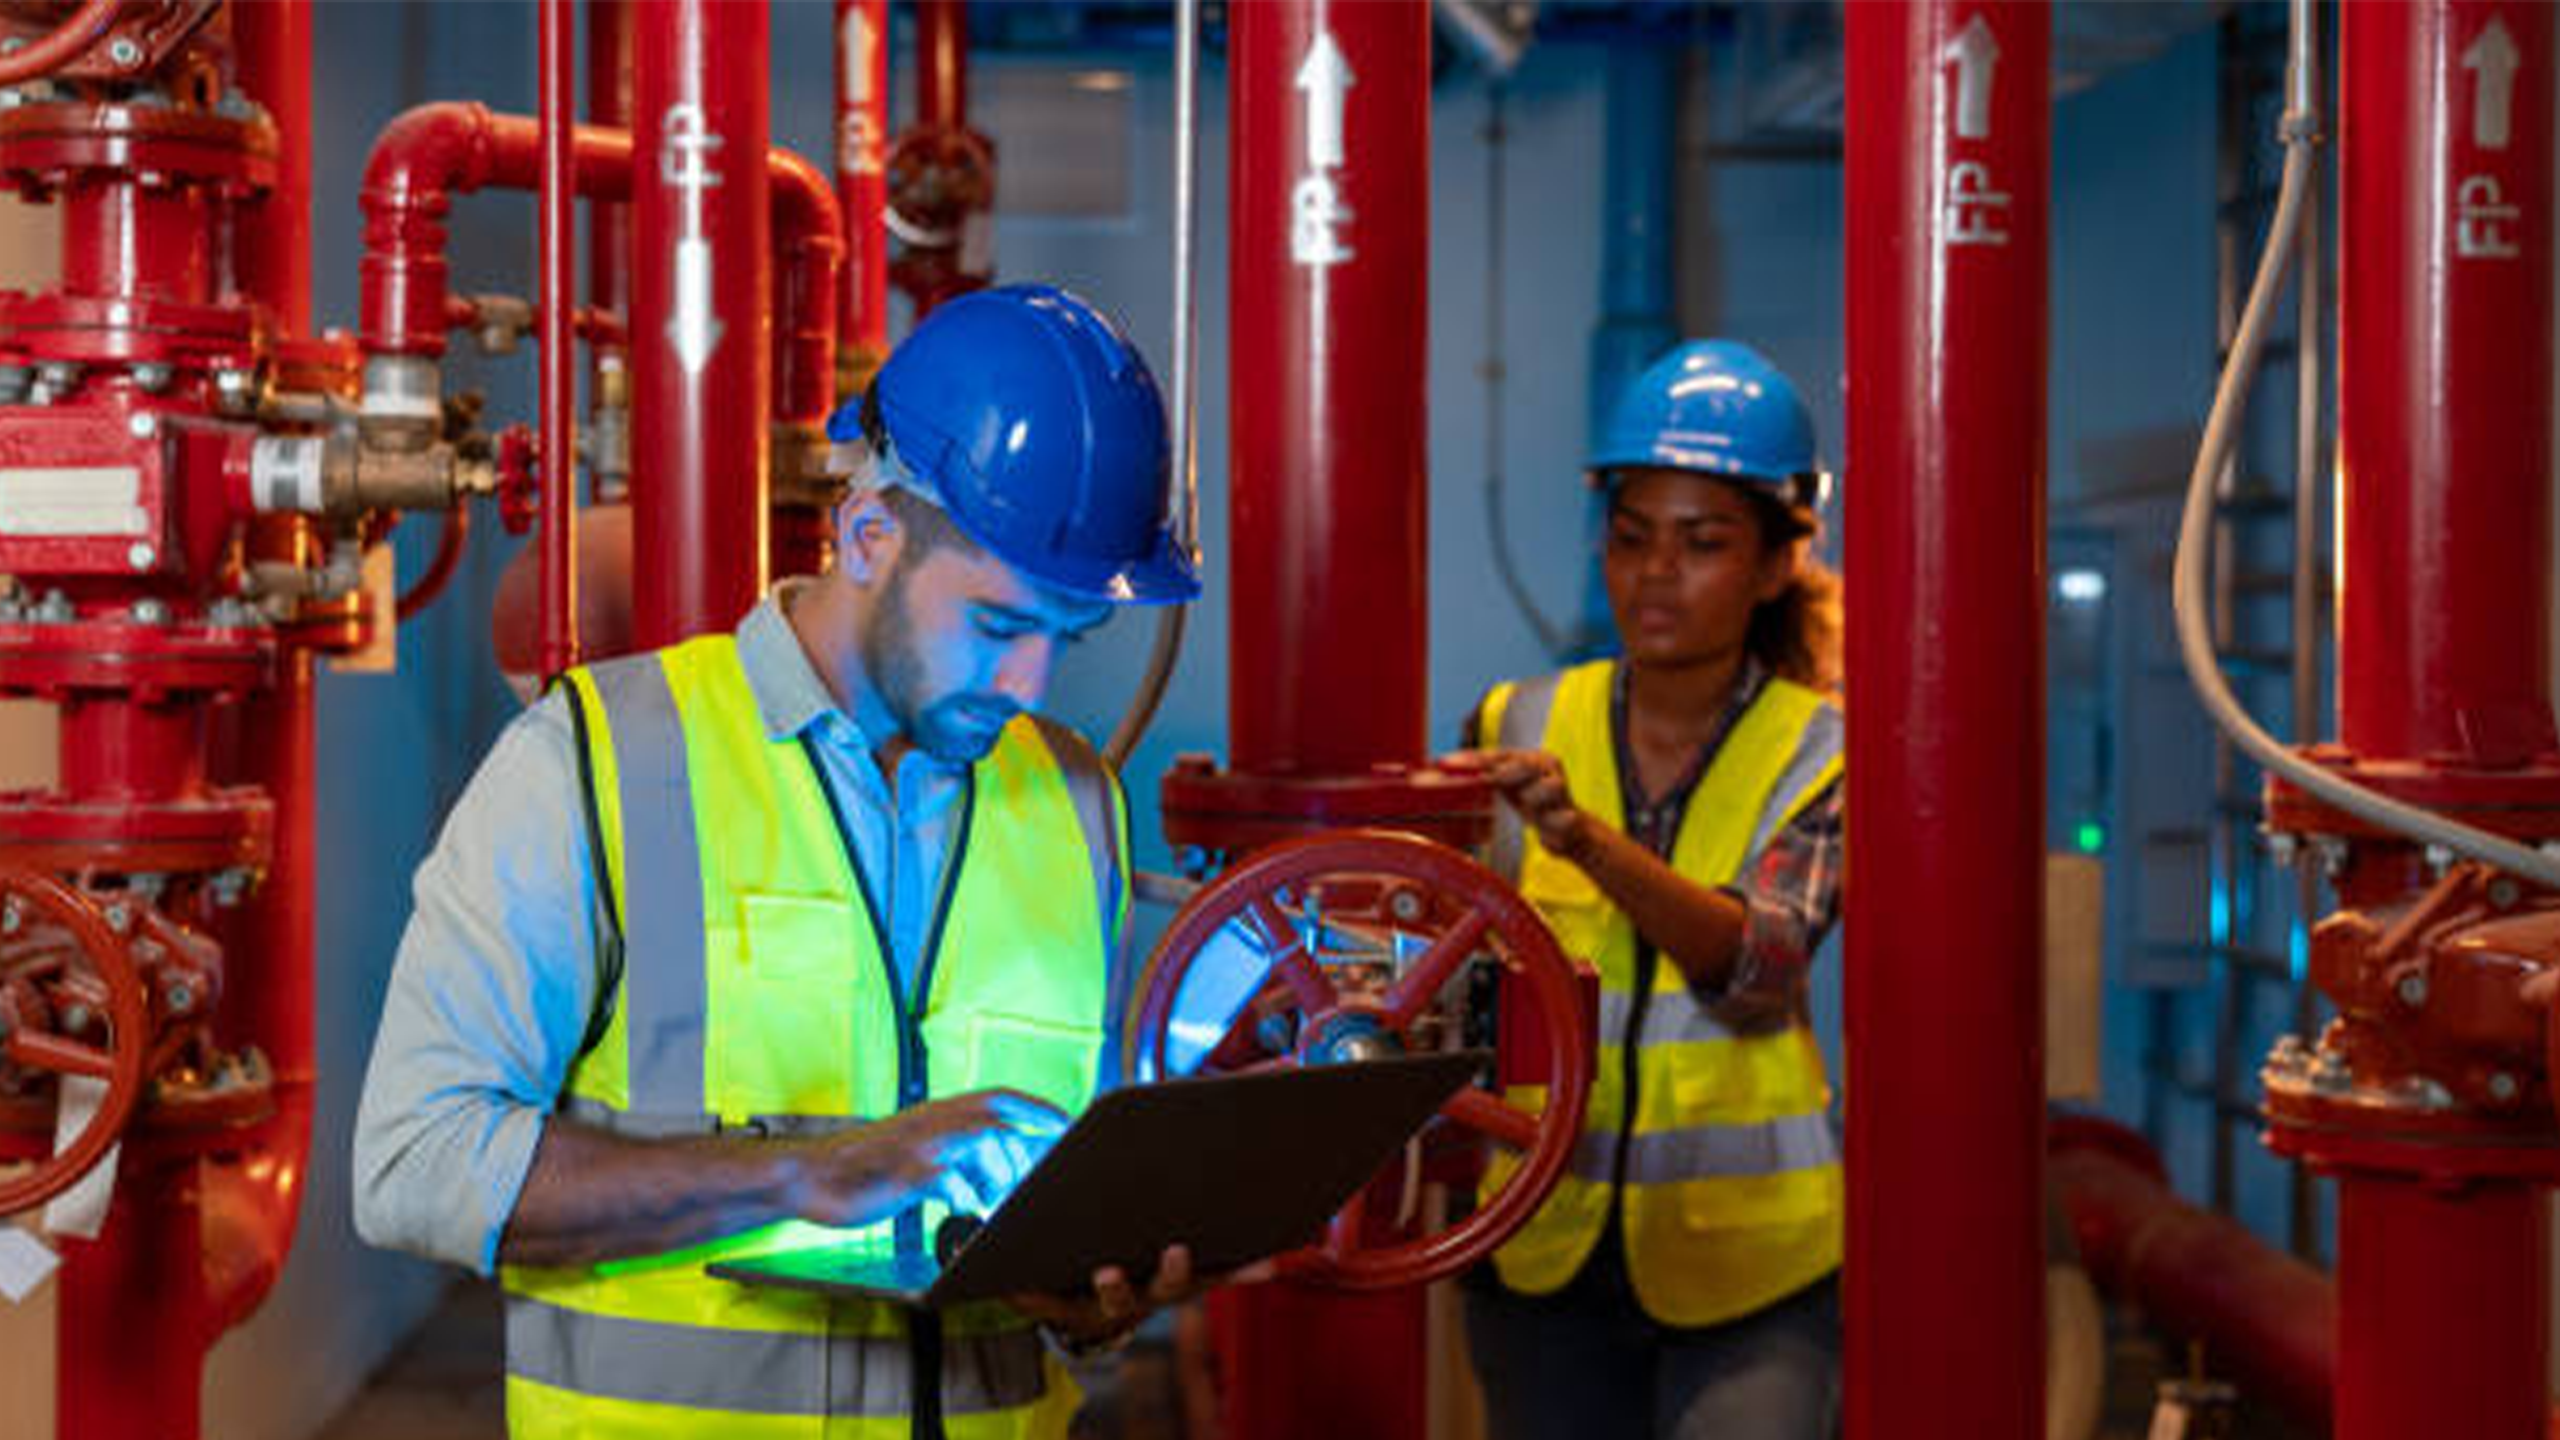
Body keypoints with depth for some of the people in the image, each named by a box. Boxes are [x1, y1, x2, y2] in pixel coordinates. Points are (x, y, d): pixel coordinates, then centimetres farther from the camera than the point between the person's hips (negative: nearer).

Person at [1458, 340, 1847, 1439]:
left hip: (1750, 1259, -2)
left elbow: (1762, 961, -21)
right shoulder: (1517, 731, 5)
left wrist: (1584, 836, -36)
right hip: (1547, 1250, 3)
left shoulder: (1816, 753, -3)